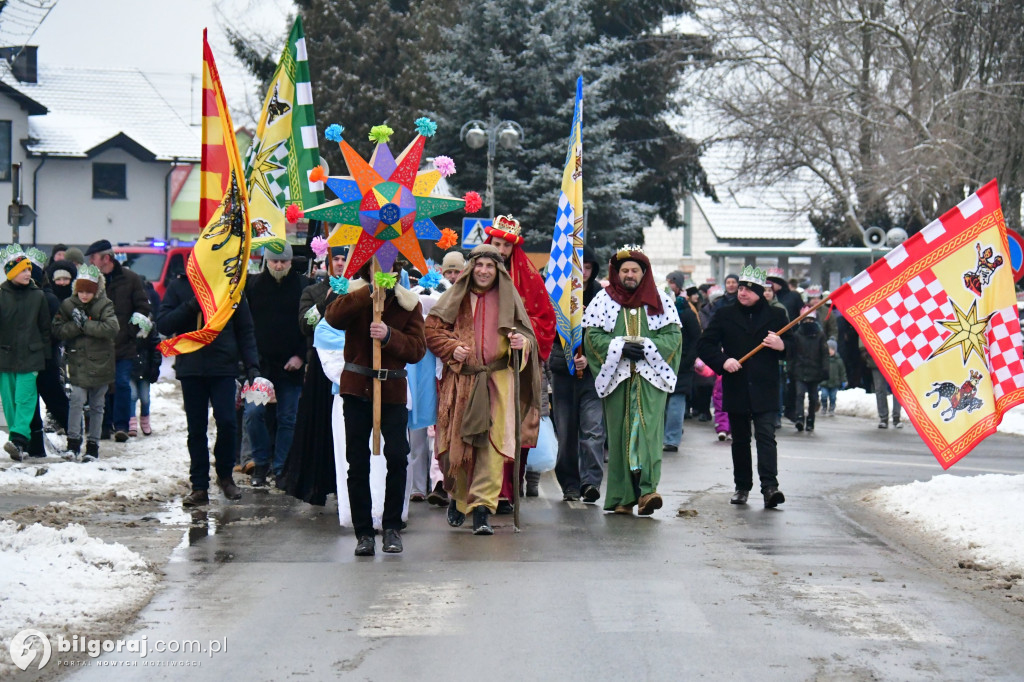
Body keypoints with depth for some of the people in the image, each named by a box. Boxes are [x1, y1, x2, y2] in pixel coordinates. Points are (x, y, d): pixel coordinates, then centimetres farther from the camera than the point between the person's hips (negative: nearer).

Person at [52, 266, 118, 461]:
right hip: (78, 362, 0)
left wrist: (85, 324, -18)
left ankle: (93, 445, 16)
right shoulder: (68, 304, 2)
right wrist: (76, 325, -18)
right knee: (77, 400, -14)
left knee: (97, 405, 7)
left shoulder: (104, 305, -4)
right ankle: (73, 442, -5)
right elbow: (57, 329, -3)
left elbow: (112, 328, -19)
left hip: (100, 363, 0)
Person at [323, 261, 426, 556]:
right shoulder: (356, 298, 4)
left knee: (397, 457, -13)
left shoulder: (408, 304, 5)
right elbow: (333, 317, -19)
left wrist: (389, 336, -22)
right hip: (357, 388, 1)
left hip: (392, 390, -1)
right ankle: (363, 532, 11)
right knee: (357, 463, 3)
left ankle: (392, 527, 1)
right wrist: (371, 292, -24)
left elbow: (417, 349, -5)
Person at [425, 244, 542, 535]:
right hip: (461, 380, 0)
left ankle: (482, 508, -10)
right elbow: (431, 329, 10)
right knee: (458, 442, 1)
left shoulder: (508, 299, 10)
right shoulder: (456, 298, 9)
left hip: (498, 381, 0)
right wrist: (452, 348, -7)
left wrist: (522, 342, -12)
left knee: (492, 444, -10)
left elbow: (528, 334, 12)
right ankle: (457, 498, 26)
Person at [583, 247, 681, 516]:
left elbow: (673, 335, 3)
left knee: (649, 430, -15)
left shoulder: (660, 301, 9)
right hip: (617, 378, 1)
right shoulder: (604, 300, 9)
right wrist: (621, 347, -12)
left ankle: (647, 489, -23)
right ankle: (622, 497, 3)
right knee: (619, 434, 0)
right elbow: (592, 335, 2)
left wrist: (645, 347, -12)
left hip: (651, 377, -1)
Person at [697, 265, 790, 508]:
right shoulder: (725, 315, 8)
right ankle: (742, 486, 19)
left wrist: (781, 345, -13)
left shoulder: (776, 316, 7)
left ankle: (769, 485, -18)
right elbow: (704, 345, 5)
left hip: (765, 390, -2)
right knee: (740, 440, 10)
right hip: (736, 389, 2)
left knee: (766, 435, -12)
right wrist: (722, 361, -11)